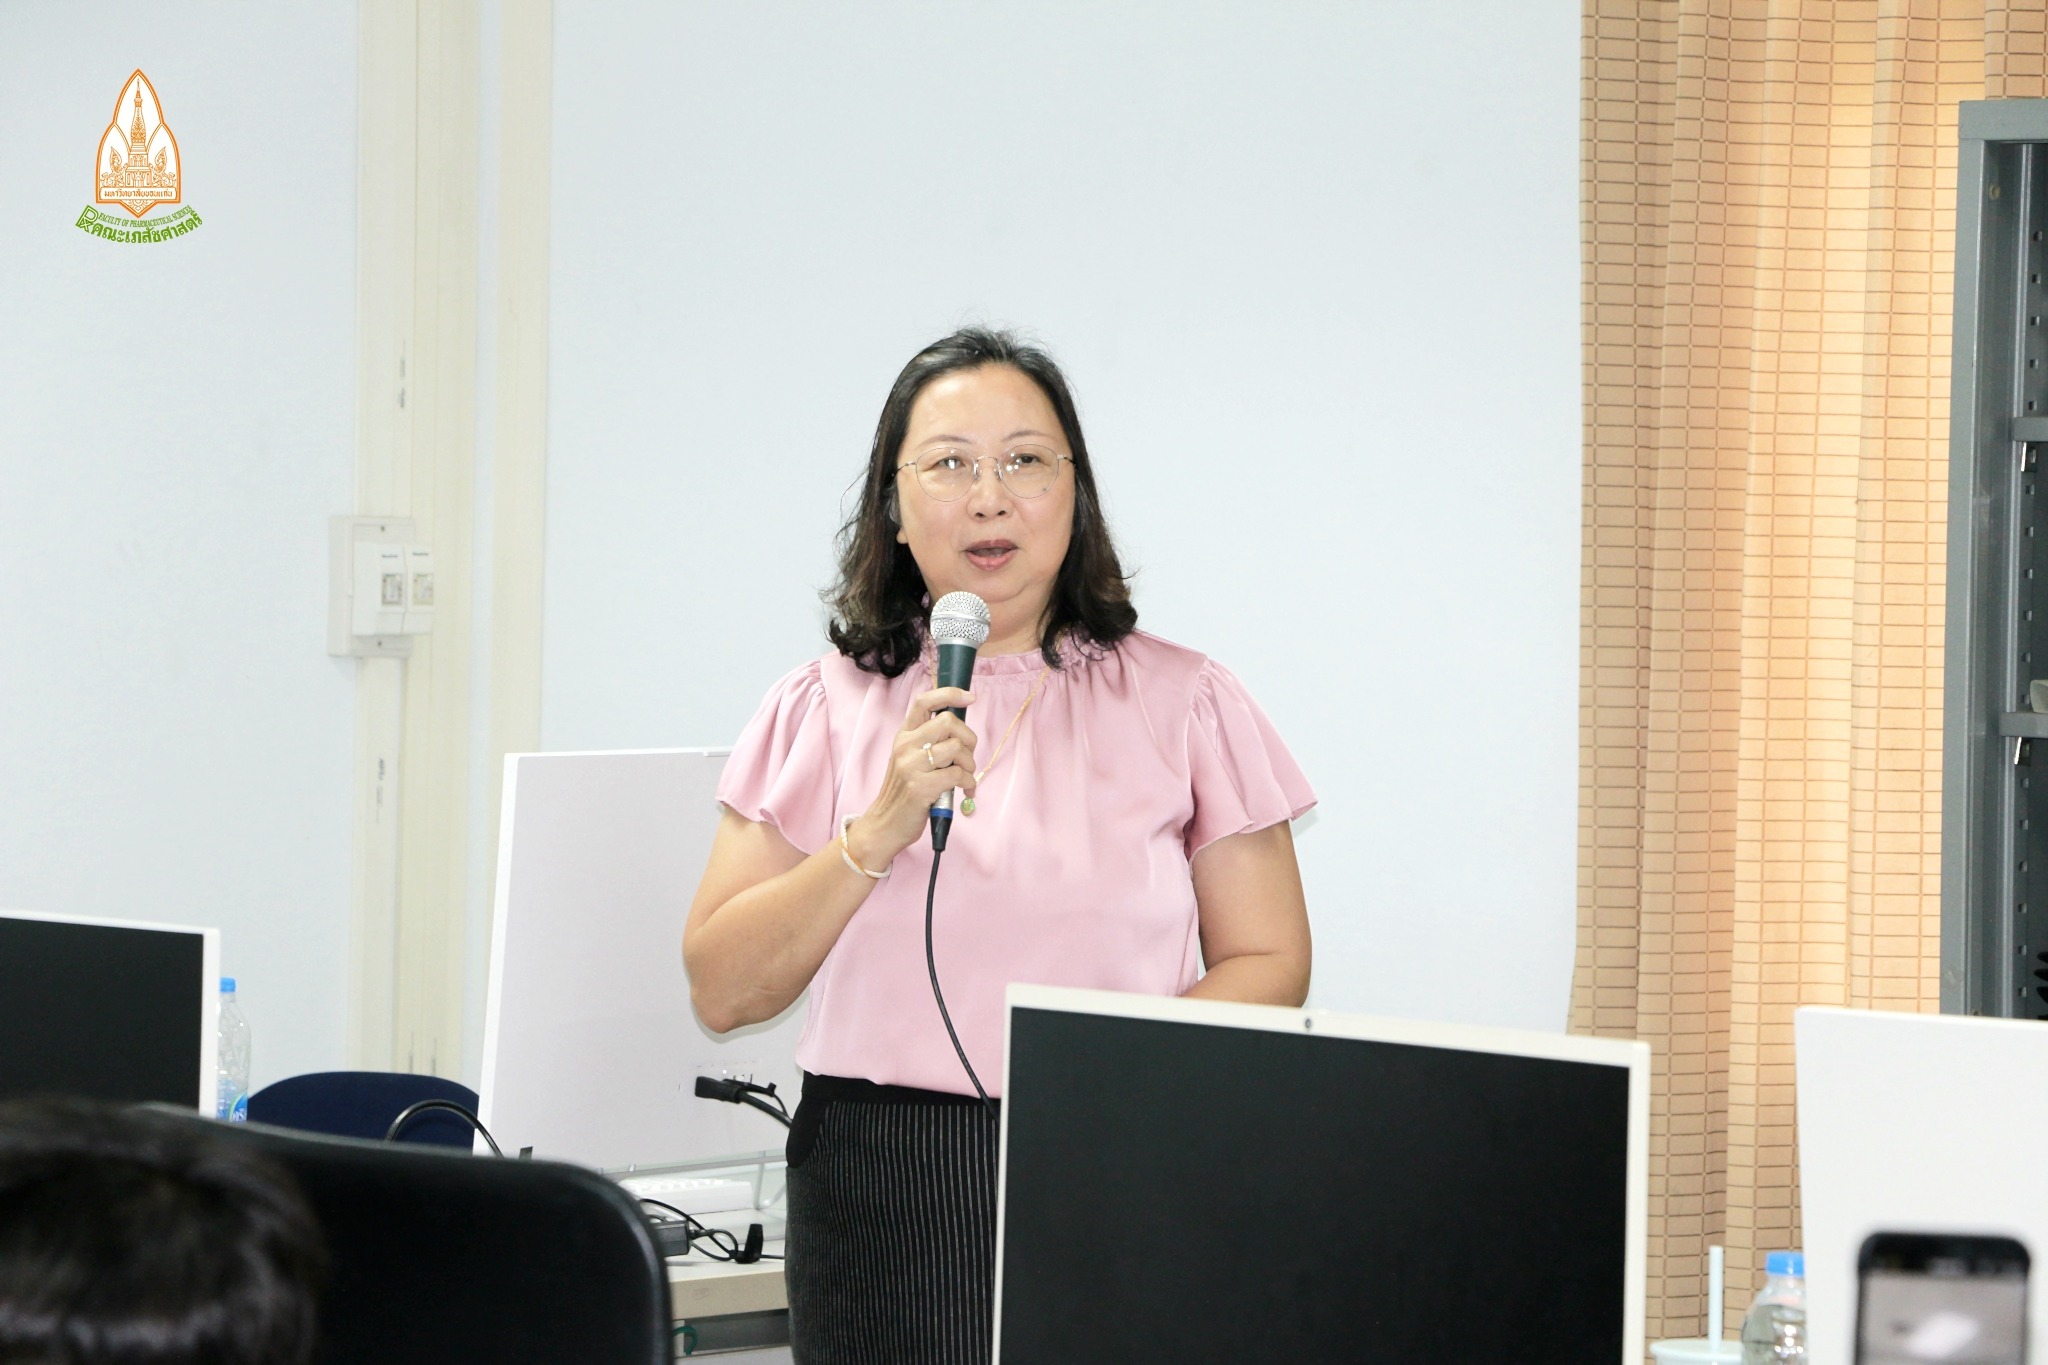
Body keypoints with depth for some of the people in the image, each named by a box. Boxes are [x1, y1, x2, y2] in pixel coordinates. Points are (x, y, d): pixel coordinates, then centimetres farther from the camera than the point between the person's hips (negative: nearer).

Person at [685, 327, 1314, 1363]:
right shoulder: (824, 712, 8)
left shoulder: (1180, 703, 7)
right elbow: (721, 993, 1)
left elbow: (1269, 966, 5)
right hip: (879, 1194, 0)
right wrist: (879, 832, -11)